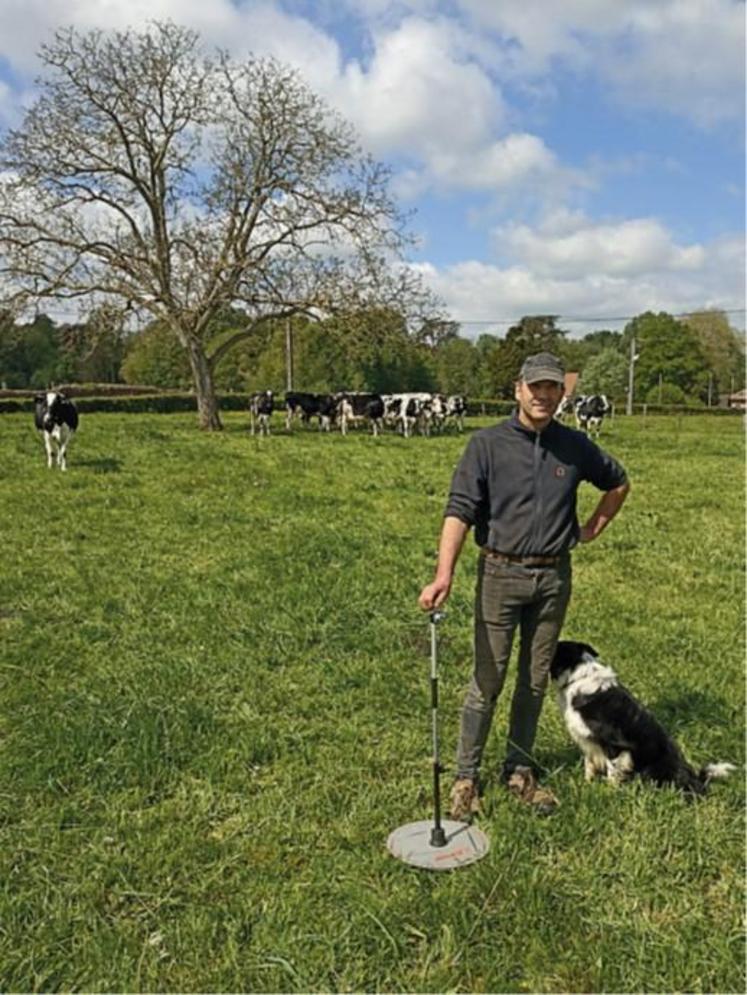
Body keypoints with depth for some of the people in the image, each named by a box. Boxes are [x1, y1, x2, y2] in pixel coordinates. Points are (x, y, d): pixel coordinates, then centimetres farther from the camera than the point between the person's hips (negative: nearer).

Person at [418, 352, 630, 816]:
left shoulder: (575, 446, 3)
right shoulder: (487, 443, -8)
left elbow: (618, 482, 22)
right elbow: (459, 511, -16)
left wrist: (594, 528, 12)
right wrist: (444, 576, -27)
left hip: (554, 577, 3)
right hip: (501, 574, -3)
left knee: (535, 681, 13)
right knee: (487, 681, 2)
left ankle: (520, 771, 29)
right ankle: (467, 777, 17)